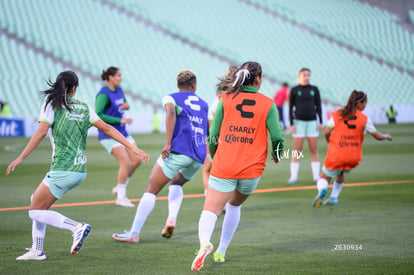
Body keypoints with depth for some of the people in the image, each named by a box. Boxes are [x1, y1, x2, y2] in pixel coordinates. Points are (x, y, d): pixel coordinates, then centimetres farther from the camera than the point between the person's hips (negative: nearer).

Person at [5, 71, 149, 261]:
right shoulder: (84, 108, 11)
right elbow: (107, 129, 10)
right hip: (80, 171, 7)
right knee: (37, 200, 20)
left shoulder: (52, 105, -4)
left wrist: (21, 158, -14)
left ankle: (77, 227, -17)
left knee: (36, 212, 1)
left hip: (63, 171, -7)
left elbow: (41, 133, -14)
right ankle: (37, 250, 16)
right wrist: (132, 148, 14)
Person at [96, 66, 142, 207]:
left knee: (136, 160, 3)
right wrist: (119, 120, -25)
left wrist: (126, 106, -1)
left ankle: (119, 188, 19)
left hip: (122, 132, 9)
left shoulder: (119, 90, 8)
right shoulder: (103, 95, -17)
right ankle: (121, 197, -5)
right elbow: (98, 115, -24)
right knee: (125, 162, -16)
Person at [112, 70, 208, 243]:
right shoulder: (203, 104, 24)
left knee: (151, 190, -1)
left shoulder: (171, 98, 9)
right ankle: (171, 220, 6)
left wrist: (168, 144, -19)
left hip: (179, 150, -5)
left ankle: (134, 233, -7)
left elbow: (171, 113, -13)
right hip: (199, 157, 5)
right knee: (176, 183, 30)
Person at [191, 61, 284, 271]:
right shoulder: (268, 104, 0)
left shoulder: (226, 99, 0)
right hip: (252, 170, 1)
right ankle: (221, 252, 26)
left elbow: (213, 135, 0)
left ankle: (204, 242, -33)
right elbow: (277, 138, -5)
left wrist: (214, 156, 19)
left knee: (210, 211, -3)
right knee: (234, 206, 26)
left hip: (223, 168, -1)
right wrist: (276, 156, 17)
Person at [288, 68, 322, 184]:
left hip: (312, 122, 2)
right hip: (299, 122, -2)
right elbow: (290, 108, -1)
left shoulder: (314, 89, 5)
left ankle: (316, 176, 6)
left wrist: (321, 122, -1)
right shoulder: (294, 90, -1)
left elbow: (318, 106, 7)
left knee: (314, 150, 1)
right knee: (297, 151, -3)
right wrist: (291, 124, -8)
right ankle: (294, 176, 0)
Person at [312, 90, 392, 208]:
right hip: (353, 158, 1)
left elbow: (327, 132, -6)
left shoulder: (337, 115, -1)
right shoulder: (364, 119, -1)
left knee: (324, 178, 12)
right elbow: (377, 136, 6)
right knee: (341, 173, 32)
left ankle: (322, 190, -21)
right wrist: (386, 136, 28)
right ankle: (334, 197, 22)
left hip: (335, 156, -1)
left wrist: (328, 140, 17)